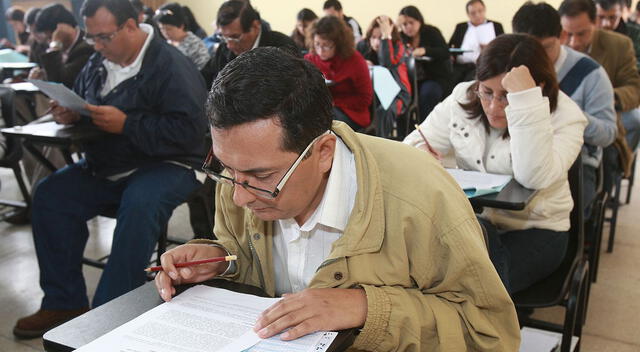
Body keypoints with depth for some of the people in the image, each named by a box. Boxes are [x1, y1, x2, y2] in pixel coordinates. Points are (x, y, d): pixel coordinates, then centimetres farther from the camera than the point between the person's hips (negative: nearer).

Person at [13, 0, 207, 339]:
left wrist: (126, 124, -24)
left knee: (138, 206, -36)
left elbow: (188, 130, -24)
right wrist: (70, 113, 1)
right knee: (49, 195, -8)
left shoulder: (171, 66, -14)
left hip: (164, 165, -7)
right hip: (104, 168, 8)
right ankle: (64, 302, -1)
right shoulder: (97, 64, 10)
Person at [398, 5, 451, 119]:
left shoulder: (431, 32, -3)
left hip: (436, 77, -3)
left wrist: (425, 50, -33)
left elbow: (445, 53, -16)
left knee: (427, 93, -34)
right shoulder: (402, 37, 8)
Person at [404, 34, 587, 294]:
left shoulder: (564, 116, -12)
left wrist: (526, 101, -36)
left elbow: (534, 177, -31)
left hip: (535, 231, -3)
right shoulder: (463, 98, -2)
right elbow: (414, 145, 3)